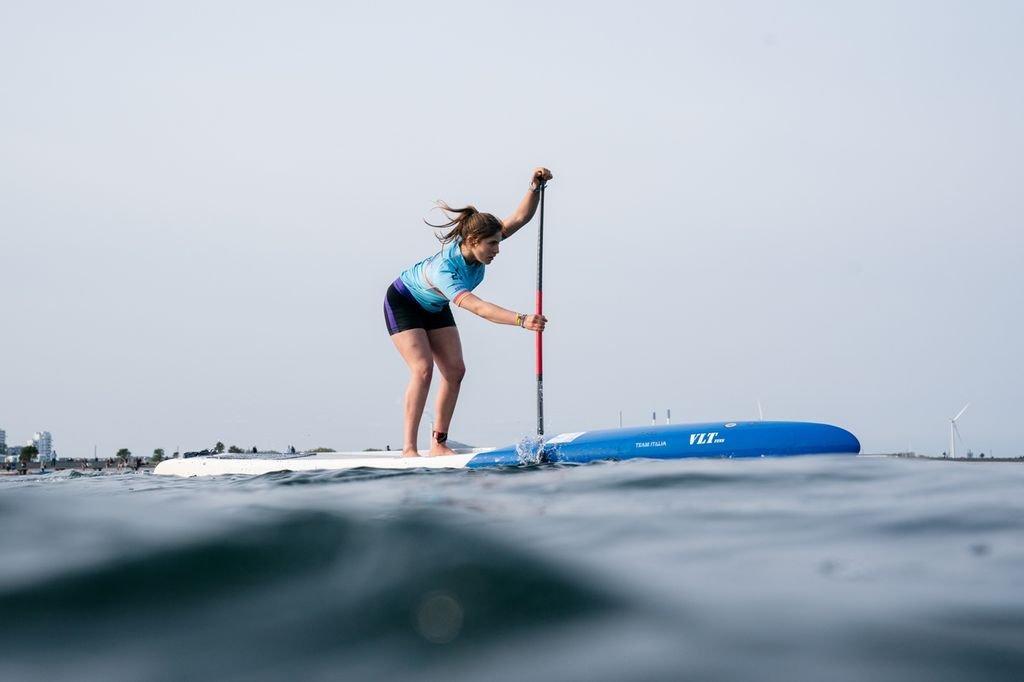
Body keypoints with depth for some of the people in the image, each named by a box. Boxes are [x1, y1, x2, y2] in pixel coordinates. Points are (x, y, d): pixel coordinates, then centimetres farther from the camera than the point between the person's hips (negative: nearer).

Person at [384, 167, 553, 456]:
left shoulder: (477, 244, -24)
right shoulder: (444, 269, -44)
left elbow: (519, 217, -23)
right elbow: (477, 307, -56)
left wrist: (535, 187, -41)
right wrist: (521, 320, -67)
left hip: (435, 307, 8)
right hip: (403, 303, -8)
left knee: (455, 370, -3)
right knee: (423, 369, -22)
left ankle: (438, 444, 2)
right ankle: (408, 449, -20)